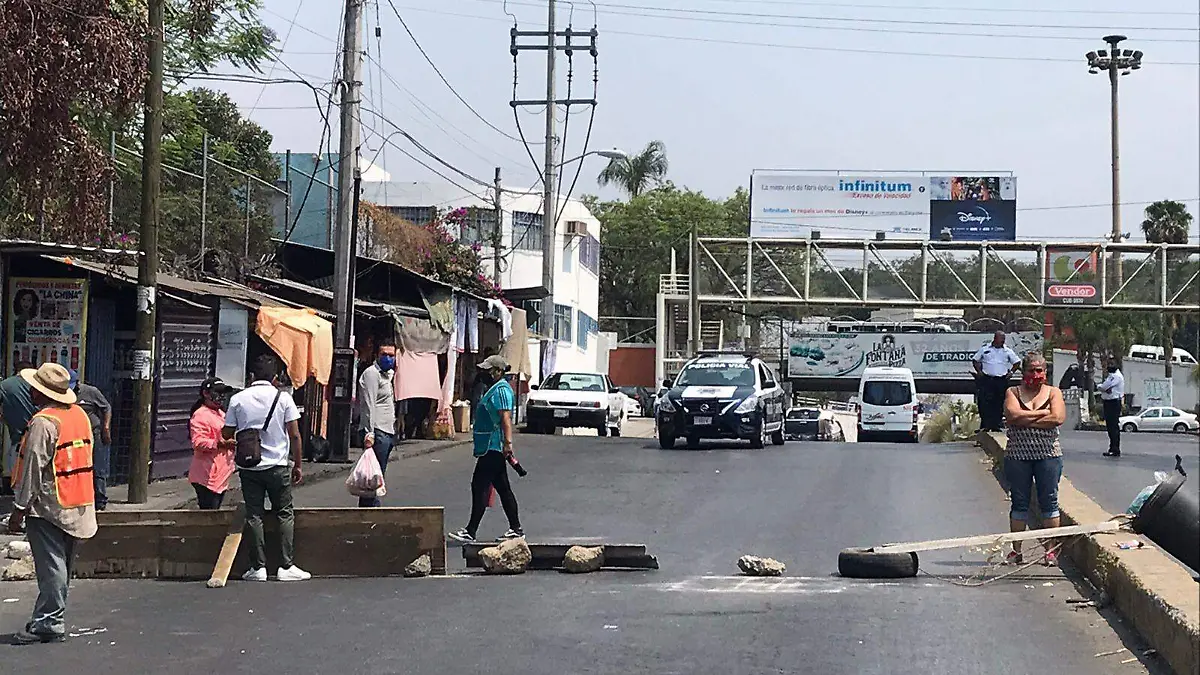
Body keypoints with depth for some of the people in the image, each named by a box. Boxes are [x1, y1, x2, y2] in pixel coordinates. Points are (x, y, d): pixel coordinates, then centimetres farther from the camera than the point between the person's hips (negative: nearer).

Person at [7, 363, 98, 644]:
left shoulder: (43, 422, -17)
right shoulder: (79, 414, 9)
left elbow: (33, 469, -18)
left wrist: (19, 508, -12)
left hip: (48, 505, -8)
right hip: (78, 505, 8)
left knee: (51, 566, -6)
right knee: (60, 565, 13)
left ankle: (49, 624, -4)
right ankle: (46, 619, 21)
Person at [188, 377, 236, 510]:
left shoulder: (221, 414, 21)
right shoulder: (200, 415, -11)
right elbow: (198, 443, -23)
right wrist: (220, 444, -31)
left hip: (221, 476, 10)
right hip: (208, 478, -10)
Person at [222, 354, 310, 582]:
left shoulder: (238, 399, -1)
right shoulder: (283, 398, -4)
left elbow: (227, 434, 3)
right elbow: (294, 435, -6)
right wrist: (297, 465, 3)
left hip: (249, 467, 1)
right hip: (277, 465, -1)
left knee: (254, 515, 6)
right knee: (285, 514, 7)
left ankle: (258, 567, 5)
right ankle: (286, 567, 3)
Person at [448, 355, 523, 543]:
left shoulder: (501, 389, -13)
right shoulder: (496, 388, 20)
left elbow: (506, 418, -23)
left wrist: (507, 442, -30)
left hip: (493, 448, -11)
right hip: (492, 448, 11)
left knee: (479, 486, -10)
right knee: (503, 488, 13)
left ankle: (471, 532, -9)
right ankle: (516, 528, 17)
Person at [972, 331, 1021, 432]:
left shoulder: (1007, 351, 8)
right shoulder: (985, 349, 6)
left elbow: (1017, 362, 18)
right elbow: (975, 360, 14)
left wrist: (1011, 372, 7)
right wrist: (979, 371, 1)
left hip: (1002, 381, 2)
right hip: (987, 379, -2)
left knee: (999, 403, 2)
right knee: (985, 402, -9)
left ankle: (996, 426, 9)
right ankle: (985, 426, -7)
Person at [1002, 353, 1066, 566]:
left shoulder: (1054, 392, 8)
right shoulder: (1013, 393, 8)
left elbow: (1058, 418, -10)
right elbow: (1013, 415, -12)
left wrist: (1026, 420, -11)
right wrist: (1043, 413, -9)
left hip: (1048, 454, 0)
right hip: (1017, 455, 0)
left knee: (1049, 501, 1)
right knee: (1019, 502, 4)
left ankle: (1050, 550, 6)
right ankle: (1016, 550, 8)